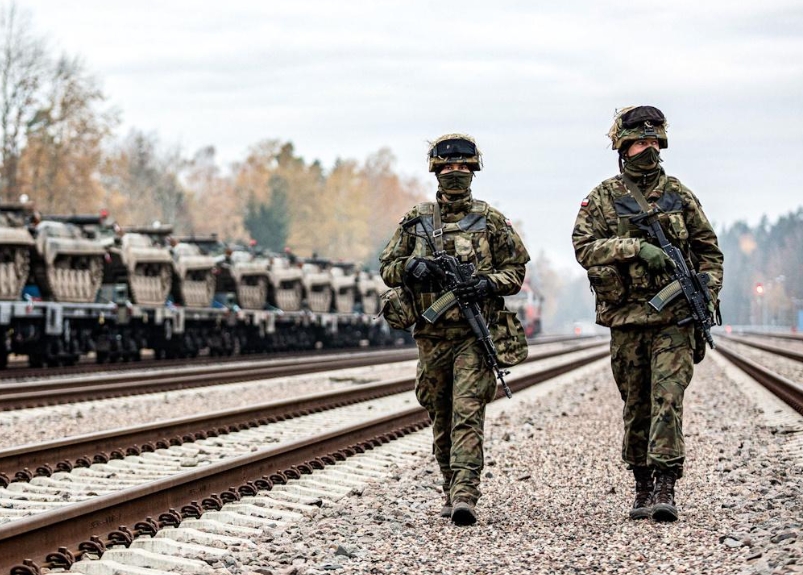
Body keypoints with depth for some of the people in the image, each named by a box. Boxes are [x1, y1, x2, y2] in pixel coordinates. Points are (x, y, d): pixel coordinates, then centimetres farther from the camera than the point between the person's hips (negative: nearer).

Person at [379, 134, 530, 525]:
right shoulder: (416, 220, 9)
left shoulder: (490, 220, 5)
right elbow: (387, 267, 11)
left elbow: (516, 270, 7)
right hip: (432, 333, 3)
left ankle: (465, 496, -21)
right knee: (441, 419, 10)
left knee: (468, 413, -14)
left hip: (474, 333, -3)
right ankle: (452, 491, 22)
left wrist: (488, 284, -13)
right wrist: (412, 267, -10)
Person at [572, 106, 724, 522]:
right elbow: (584, 247, -8)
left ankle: (665, 487, -15)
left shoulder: (678, 195, 9)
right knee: (636, 406, 8)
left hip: (675, 317, -1)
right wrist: (635, 248, -21)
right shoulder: (603, 198, 5)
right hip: (627, 319, 1)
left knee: (668, 398, -13)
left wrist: (707, 296, -1)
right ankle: (643, 486, 19)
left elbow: (709, 250, 13)